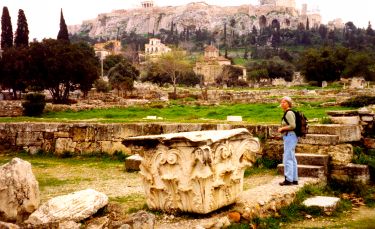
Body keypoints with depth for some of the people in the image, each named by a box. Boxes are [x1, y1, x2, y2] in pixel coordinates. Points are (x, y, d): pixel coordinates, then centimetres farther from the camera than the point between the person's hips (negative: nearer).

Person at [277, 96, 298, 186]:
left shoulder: (289, 113, -14)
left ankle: (288, 179, -5)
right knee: (292, 159, 13)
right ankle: (294, 179, 18)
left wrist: (282, 128, -13)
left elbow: (292, 126, -21)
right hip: (289, 137, 11)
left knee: (287, 159, -8)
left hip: (290, 137, -11)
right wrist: (282, 129, 14)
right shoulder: (287, 113, 17)